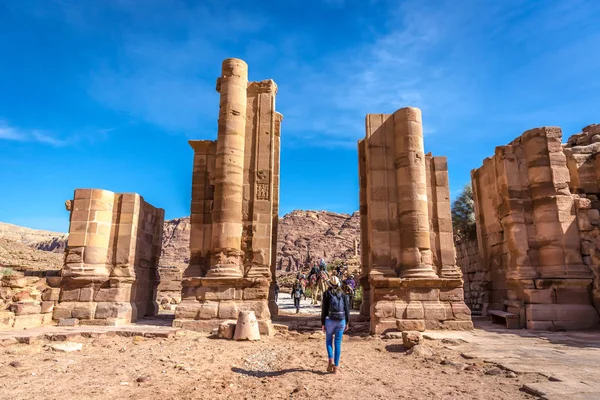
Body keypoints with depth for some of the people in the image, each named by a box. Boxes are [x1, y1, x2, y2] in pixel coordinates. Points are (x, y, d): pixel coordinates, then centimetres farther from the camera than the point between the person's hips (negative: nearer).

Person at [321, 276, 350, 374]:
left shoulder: (327, 293, -4)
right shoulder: (343, 294, 3)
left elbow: (324, 309, -4)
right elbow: (347, 309, 4)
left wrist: (322, 323, 2)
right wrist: (347, 322, 12)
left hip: (330, 320, -2)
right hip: (341, 320, 2)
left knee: (329, 341, 16)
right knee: (338, 343, 9)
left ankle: (331, 360, -3)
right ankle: (336, 367, 10)